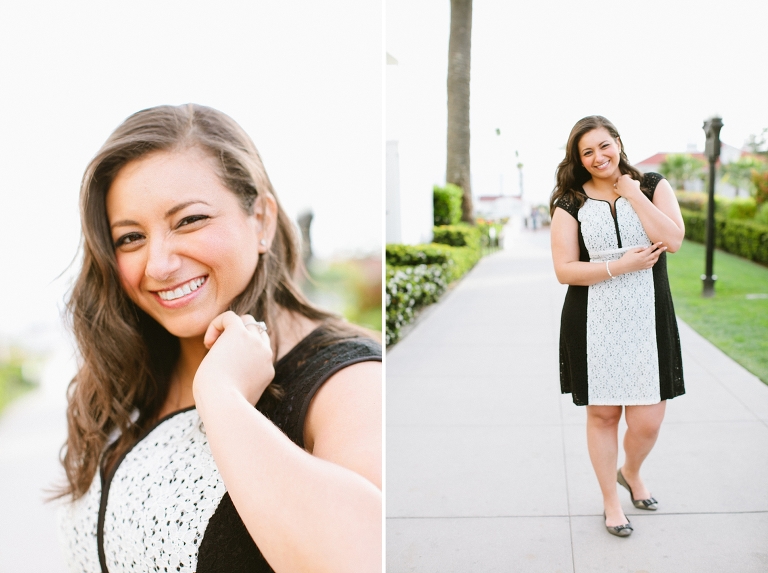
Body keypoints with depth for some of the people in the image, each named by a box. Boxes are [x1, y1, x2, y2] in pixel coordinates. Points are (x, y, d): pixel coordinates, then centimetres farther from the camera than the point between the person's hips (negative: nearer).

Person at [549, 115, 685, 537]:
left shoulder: (652, 186, 5)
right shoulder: (570, 204, 1)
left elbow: (673, 240, -12)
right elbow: (564, 269, -7)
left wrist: (632, 193, -9)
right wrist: (621, 266, -15)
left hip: (648, 321, 1)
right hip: (595, 325, -1)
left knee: (648, 420, 1)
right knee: (602, 414, 8)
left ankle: (631, 472, 36)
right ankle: (611, 500, 29)